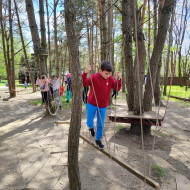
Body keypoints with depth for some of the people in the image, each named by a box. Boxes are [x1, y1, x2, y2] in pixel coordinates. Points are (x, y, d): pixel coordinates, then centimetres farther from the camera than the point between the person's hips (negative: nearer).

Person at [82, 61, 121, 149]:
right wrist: (85, 73, -46)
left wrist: (119, 79, -24)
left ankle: (98, 140, 32)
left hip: (103, 106, 3)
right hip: (91, 104, -2)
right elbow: (83, 83, -30)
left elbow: (117, 88, -8)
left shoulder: (110, 78, -7)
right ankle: (91, 127, 43)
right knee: (89, 122, 4)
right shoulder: (94, 77, -19)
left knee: (101, 125, 9)